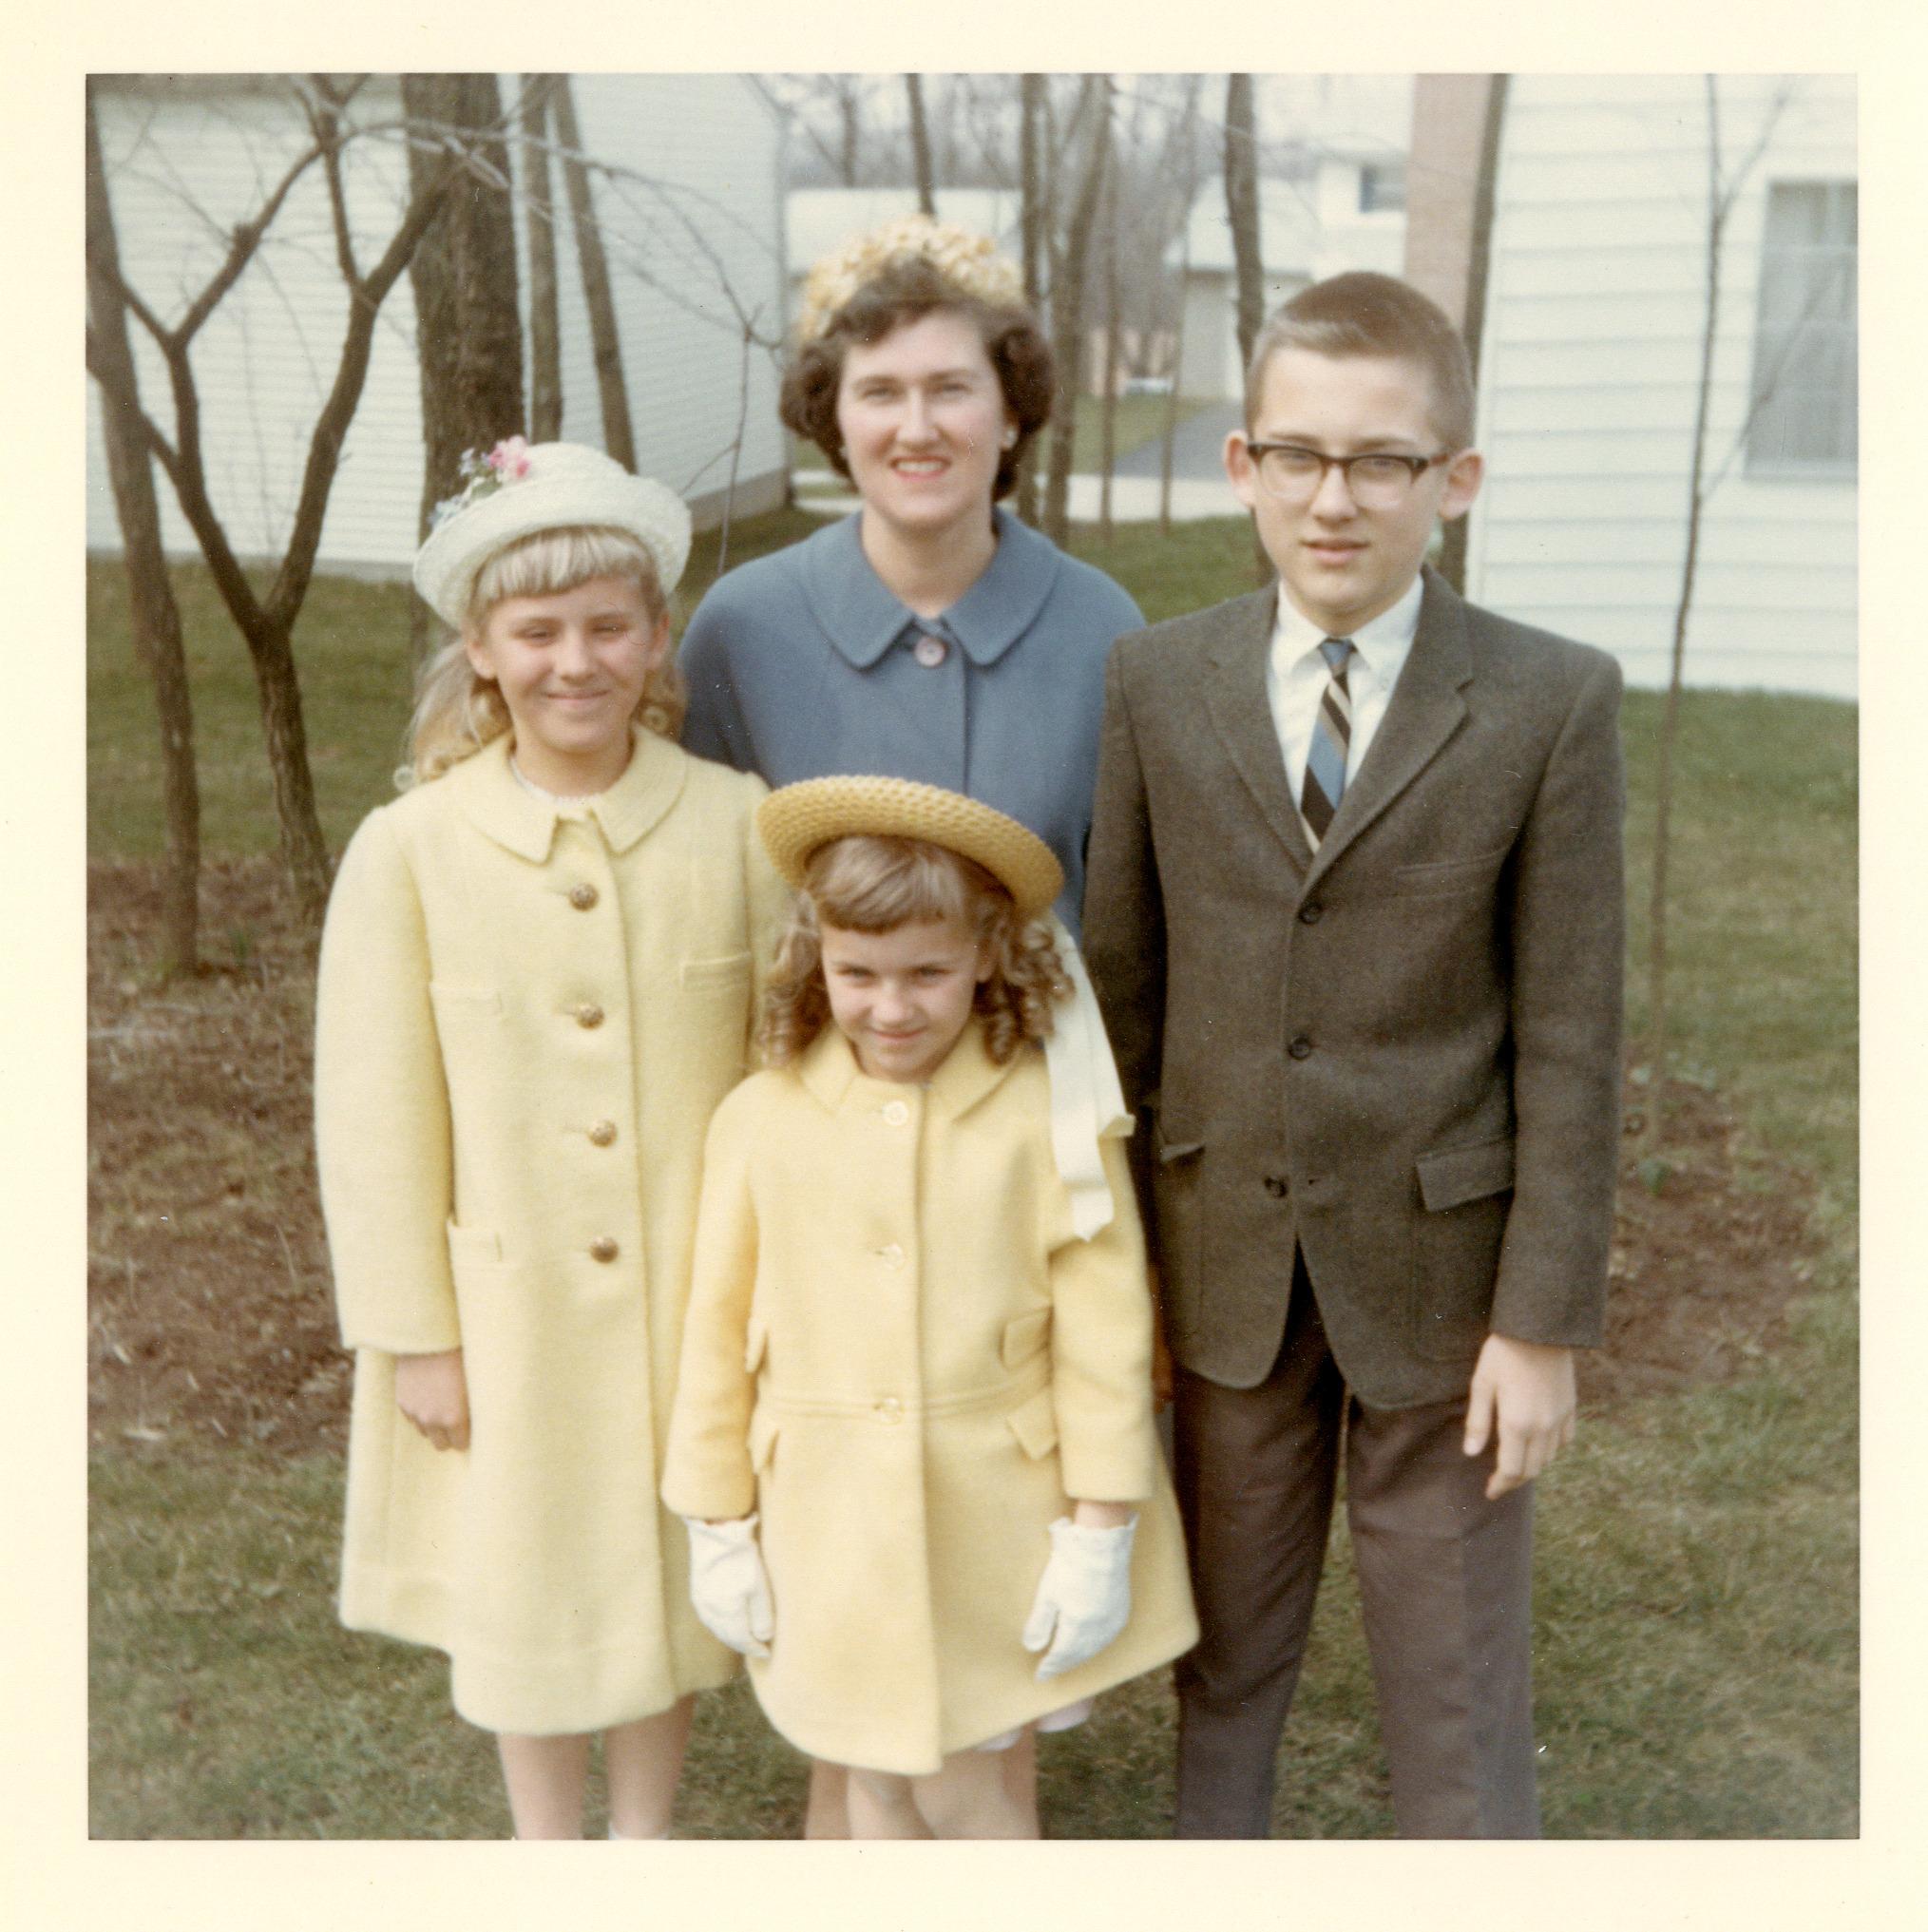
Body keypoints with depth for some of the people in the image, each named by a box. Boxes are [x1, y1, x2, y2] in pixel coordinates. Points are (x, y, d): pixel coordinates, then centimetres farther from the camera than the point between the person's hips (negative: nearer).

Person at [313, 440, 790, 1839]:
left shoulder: (737, 824, -8)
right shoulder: (409, 852, -10)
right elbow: (376, 1117, -5)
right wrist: (415, 1335, -4)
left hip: (691, 1297, 1)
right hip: (507, 1312, -1)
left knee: (673, 1567, 18)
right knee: (525, 1593, 16)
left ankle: (647, 1835, 43)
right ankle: (548, 1857, 41)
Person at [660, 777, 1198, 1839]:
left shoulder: (1048, 1113, -11)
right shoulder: (762, 1118, -5)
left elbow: (1103, 1326, -8)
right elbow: (718, 1329, 2)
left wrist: (1101, 1534, -6)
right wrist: (718, 1525, 5)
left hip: (997, 1524, -2)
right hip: (829, 1525, 2)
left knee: (958, 1782, 5)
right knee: (878, 1779, 15)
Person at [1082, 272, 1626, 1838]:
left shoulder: (1553, 704, -10)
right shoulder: (1157, 685, -3)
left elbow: (1569, 1033, -9)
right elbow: (1123, 981, 2)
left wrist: (1547, 1319, -9)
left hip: (1443, 1273, -2)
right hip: (1224, 1257, 2)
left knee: (1457, 1690, 11)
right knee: (1227, 1651, 21)